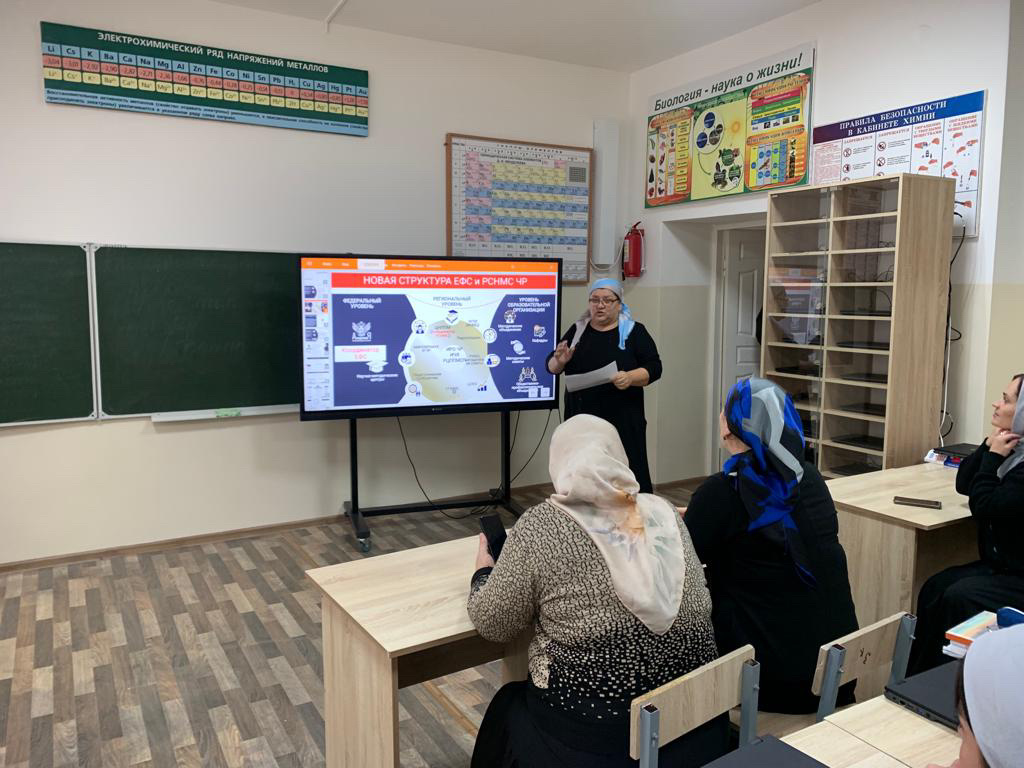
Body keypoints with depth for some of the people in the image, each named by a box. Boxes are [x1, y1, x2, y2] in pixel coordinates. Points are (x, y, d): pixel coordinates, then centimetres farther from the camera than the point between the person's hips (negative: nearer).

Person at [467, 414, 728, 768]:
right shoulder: (665, 512, 1)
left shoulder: (540, 524, -12)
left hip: (592, 728, -4)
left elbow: (494, 625, -5)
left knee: (507, 710, 27)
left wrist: (483, 572, 15)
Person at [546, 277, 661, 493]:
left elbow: (654, 368, -1)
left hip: (622, 421, -3)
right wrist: (560, 361, -11)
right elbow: (552, 367, 12)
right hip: (581, 419, 3)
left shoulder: (635, 332, 3)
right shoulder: (577, 330, 11)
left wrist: (630, 377, -20)